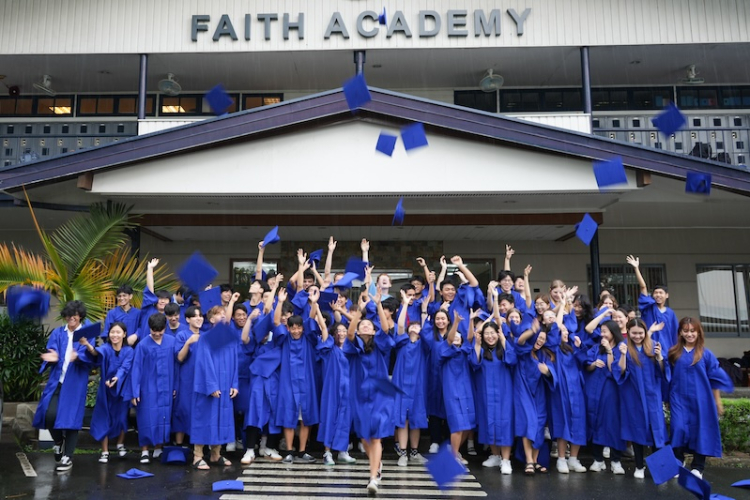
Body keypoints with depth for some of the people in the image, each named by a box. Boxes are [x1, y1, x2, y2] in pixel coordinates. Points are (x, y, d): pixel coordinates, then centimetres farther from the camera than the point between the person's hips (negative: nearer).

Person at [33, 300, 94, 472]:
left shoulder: (86, 335, 1)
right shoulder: (57, 333, 9)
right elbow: (51, 351, -2)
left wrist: (77, 357, -34)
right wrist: (52, 357, -26)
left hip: (75, 383, -2)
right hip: (57, 380, 2)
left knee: (70, 418, -2)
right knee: (50, 414, -11)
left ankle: (68, 457, 10)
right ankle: (59, 442, 20)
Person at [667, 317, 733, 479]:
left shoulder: (706, 354, -2)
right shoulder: (674, 353, 1)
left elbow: (715, 380, 2)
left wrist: (718, 402, 3)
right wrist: (667, 399, 4)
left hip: (701, 400, 0)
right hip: (679, 399, 0)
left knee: (700, 431, 4)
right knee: (679, 429, -7)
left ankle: (697, 467, 19)